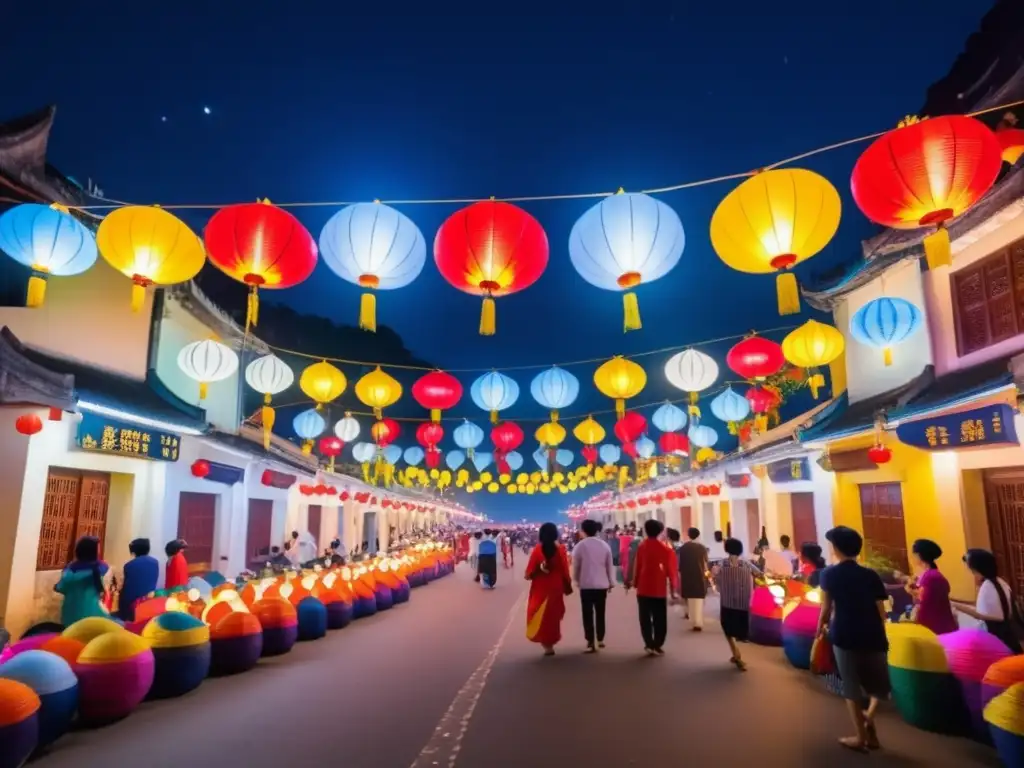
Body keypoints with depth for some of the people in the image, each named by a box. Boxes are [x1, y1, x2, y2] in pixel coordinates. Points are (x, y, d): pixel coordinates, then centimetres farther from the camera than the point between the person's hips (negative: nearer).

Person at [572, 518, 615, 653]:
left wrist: (576, 581, 14)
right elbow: (610, 565, 6)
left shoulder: (580, 546, -7)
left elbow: (575, 566, -2)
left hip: (586, 584, -3)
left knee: (588, 614, 1)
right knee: (600, 613, 15)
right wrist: (611, 582, 16)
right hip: (602, 584, 3)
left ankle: (591, 643, -3)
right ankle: (600, 640, 24)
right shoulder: (605, 545, 2)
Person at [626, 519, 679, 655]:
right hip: (660, 590, 0)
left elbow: (636, 567, 1)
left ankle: (649, 645, 1)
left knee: (645, 619, 7)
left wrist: (635, 583, 13)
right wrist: (673, 589, 4)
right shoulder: (666, 549, -4)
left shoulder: (641, 547, -2)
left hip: (643, 589, 1)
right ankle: (657, 646, 6)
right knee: (659, 620, 9)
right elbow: (671, 570, -2)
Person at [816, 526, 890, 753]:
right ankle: (870, 715, 3)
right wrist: (878, 635, 17)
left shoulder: (829, 574, -2)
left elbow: (827, 607, 2)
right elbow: (881, 612, 2)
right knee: (877, 683, 23)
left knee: (852, 685, 10)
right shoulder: (871, 575, 1)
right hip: (873, 637, 2)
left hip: (845, 636, -2)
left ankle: (860, 736, 11)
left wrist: (822, 625, 20)